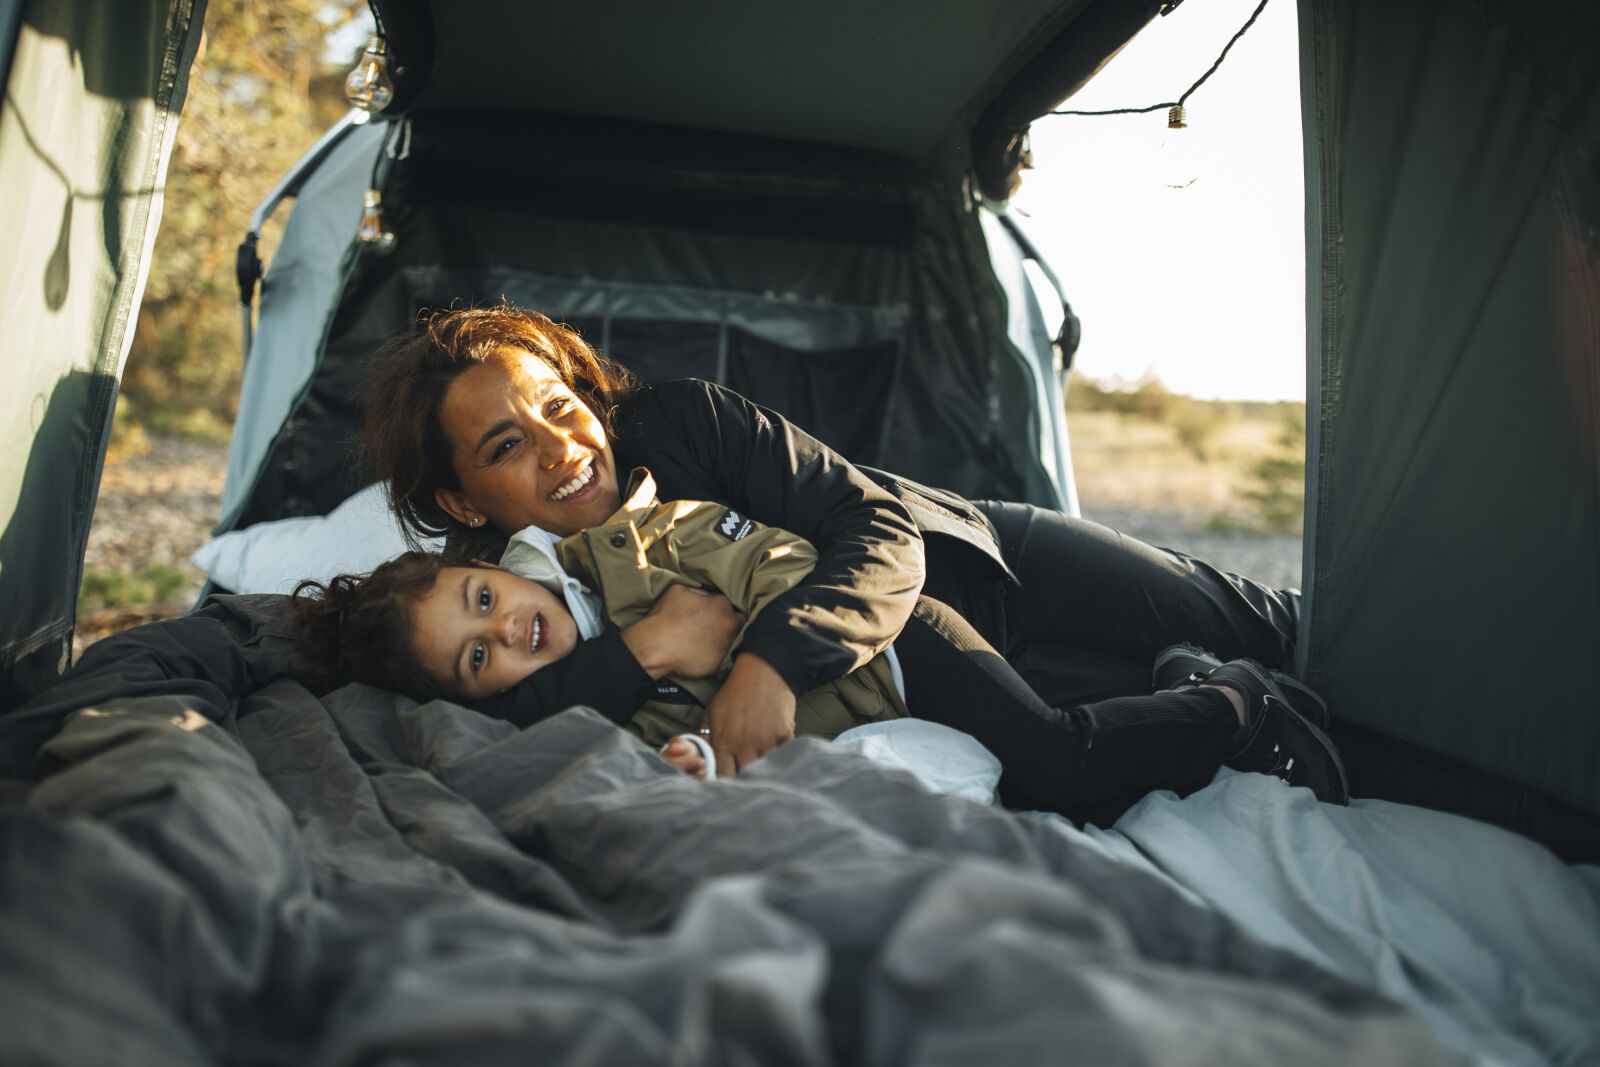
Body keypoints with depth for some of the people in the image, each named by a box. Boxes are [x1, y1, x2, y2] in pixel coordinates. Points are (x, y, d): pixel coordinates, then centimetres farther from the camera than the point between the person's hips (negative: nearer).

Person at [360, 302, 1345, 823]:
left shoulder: (681, 420, -19)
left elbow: (884, 529, -24)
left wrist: (773, 658, -40)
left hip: (984, 559, 1)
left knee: (1249, 629, 2)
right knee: (1051, 764, -26)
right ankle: (1242, 714, 1)